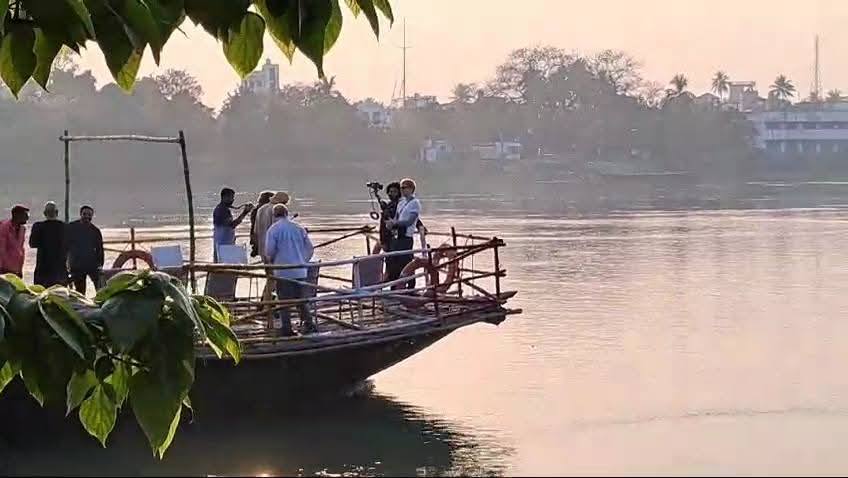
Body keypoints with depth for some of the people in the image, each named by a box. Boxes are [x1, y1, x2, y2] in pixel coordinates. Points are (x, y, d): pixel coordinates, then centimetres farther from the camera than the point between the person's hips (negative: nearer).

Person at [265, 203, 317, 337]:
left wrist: (273, 260, 12)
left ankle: (287, 328, 2)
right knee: (302, 299, 12)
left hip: (283, 272, -4)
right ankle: (309, 324, 6)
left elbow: (269, 252, -9)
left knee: (284, 301, 2)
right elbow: (310, 248, 9)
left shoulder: (273, 230, -5)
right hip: (300, 271, 4)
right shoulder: (299, 228, 7)